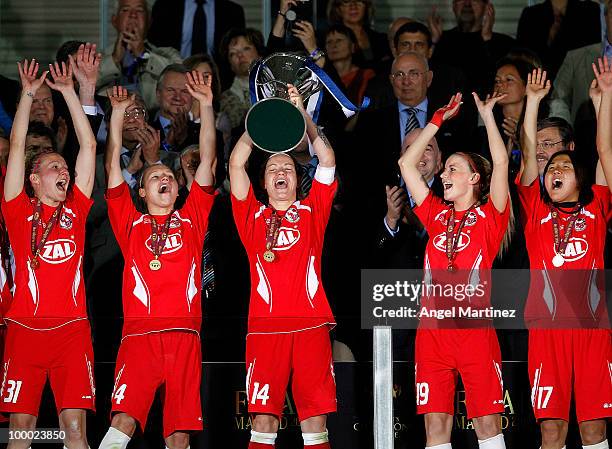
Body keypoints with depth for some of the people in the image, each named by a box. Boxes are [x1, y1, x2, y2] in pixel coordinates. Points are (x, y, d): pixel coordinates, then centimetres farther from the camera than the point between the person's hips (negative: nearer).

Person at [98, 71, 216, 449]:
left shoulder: (191, 219, 20)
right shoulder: (130, 222, 17)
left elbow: (207, 161, 16)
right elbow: (113, 166, 13)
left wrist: (206, 107, 12)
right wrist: (118, 114, 10)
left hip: (184, 336, 2)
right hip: (138, 334, -2)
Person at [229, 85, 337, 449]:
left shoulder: (311, 211, 16)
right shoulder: (254, 216, 15)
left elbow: (327, 159, 6)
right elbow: (236, 163, 6)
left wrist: (301, 114, -2)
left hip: (311, 326, 0)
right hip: (265, 328, 0)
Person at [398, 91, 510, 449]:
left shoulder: (490, 216, 5)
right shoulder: (437, 214, 16)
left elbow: (500, 163, -8)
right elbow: (407, 163, 19)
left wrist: (488, 115, -1)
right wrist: (439, 120, 19)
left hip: (475, 328, -4)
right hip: (432, 328, 4)